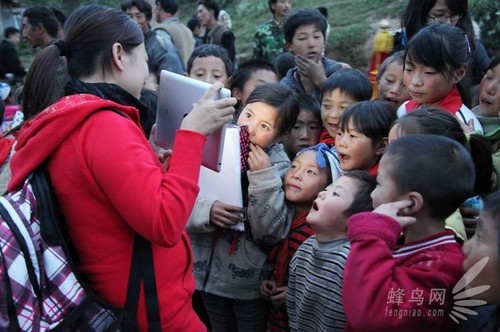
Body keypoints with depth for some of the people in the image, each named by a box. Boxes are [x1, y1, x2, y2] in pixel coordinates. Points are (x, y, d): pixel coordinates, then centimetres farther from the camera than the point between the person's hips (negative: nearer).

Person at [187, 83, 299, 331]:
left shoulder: (280, 167, -11)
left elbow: (272, 233, -18)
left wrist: (265, 178, -23)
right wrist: (206, 211, -29)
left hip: (251, 281, -2)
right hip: (208, 273, 2)